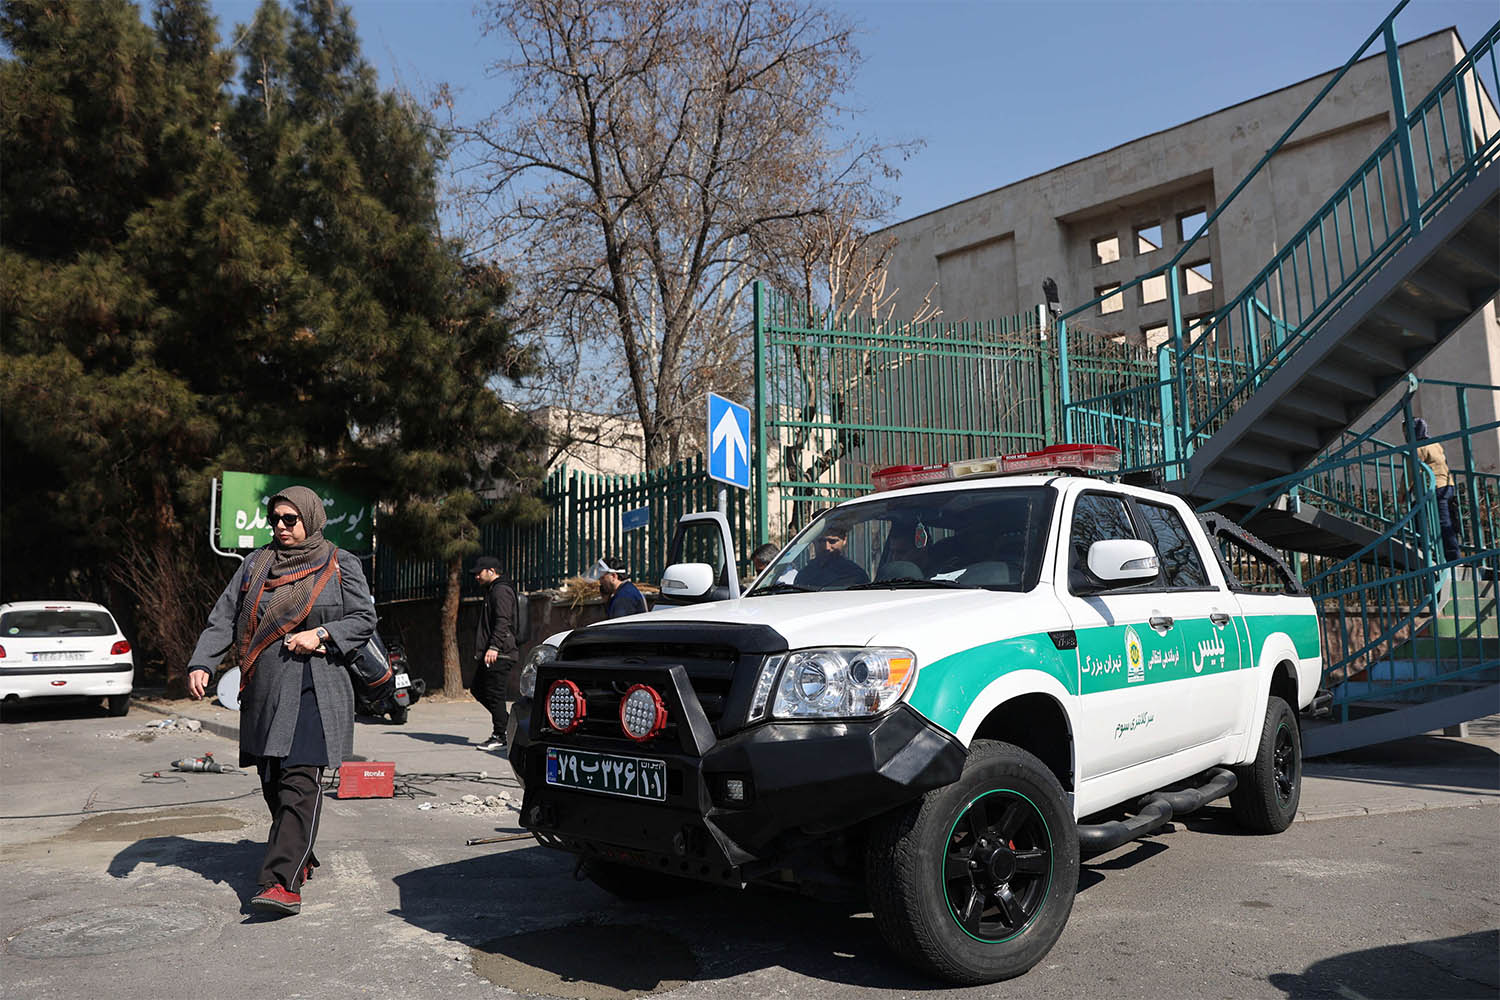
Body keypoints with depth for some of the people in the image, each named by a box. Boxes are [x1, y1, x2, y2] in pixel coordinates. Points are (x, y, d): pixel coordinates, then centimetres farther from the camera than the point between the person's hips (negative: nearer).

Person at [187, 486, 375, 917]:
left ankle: (283, 881, -17)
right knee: (272, 784, 11)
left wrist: (321, 635, -12)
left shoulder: (340, 565, 4)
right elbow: (223, 618, 12)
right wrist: (201, 662, -2)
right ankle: (300, 858, 29)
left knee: (299, 784, -13)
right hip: (262, 692, 5)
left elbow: (365, 619, 3)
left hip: (312, 691, -5)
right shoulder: (256, 563, 14)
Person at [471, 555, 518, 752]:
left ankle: (500, 737, -1)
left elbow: (503, 622, -22)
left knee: (494, 694, -8)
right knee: (477, 689, 13)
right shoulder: (492, 590, 23)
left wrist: (494, 647, -30)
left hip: (499, 654, -11)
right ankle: (507, 722, 19)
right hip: (490, 654, 11)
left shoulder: (501, 591, -11)